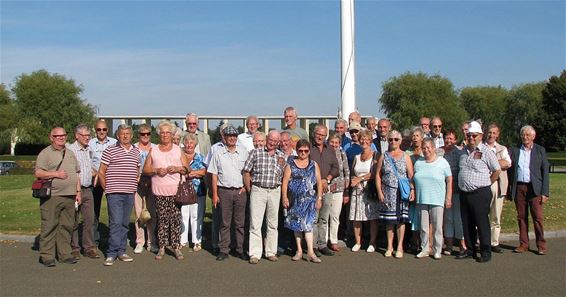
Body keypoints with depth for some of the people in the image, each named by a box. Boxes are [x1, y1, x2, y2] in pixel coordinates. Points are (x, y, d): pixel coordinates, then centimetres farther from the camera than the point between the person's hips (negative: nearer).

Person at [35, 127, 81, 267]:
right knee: (49, 226, -4)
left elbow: (76, 174, 20)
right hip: (52, 196, -5)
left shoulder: (70, 153, 18)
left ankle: (64, 254, 16)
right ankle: (46, 256, 4)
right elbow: (38, 173, -9)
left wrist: (78, 192, 13)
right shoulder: (45, 153, 0)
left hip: (69, 196, 6)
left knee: (67, 226, 8)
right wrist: (56, 174, -16)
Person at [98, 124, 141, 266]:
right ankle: (111, 254, -1)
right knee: (116, 223, -8)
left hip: (130, 193, 5)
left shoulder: (136, 151, 12)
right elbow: (101, 172, 0)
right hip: (114, 193, -5)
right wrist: (107, 189, 0)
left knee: (125, 224, 10)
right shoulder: (110, 150, -2)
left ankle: (121, 251, 19)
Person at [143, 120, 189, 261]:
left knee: (175, 219, -2)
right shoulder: (153, 151, 11)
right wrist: (157, 170, -10)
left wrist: (177, 169, -11)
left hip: (176, 191, 0)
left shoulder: (178, 150, 11)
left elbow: (187, 169, 8)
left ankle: (176, 247, 5)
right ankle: (162, 247, 11)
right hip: (159, 191, 1)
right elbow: (145, 169, 7)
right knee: (162, 219, 3)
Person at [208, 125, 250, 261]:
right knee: (225, 223, 3)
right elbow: (214, 175, 4)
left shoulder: (243, 152, 9)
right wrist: (214, 194, -1)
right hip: (224, 191, -1)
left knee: (240, 223, 4)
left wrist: (246, 186, 1)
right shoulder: (218, 153, 5)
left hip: (240, 191, 1)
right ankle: (223, 250, 10)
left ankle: (240, 249, 12)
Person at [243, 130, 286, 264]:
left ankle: (271, 252, 20)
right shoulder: (255, 152, 1)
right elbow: (246, 171, 1)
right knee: (255, 223, -3)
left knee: (273, 223, 9)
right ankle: (255, 254, 3)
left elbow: (284, 176, 9)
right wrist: (249, 190, 0)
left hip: (275, 192, 3)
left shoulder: (281, 157, 9)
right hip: (258, 190, -3)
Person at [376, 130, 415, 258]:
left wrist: (412, 190, -10)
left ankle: (399, 247, 8)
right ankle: (389, 246, 15)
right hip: (387, 193, 1)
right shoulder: (383, 156, 8)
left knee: (401, 220, -1)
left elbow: (411, 175, 2)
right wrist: (379, 192, -2)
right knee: (389, 220, 5)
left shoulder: (405, 157, 6)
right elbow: (378, 175, 5)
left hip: (402, 193, -1)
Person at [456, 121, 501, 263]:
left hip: (480, 194, -6)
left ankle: (486, 252, 8)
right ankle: (470, 250, 22)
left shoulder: (486, 152, -5)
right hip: (464, 193, 6)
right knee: (467, 223, 11)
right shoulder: (464, 150, 12)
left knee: (482, 223, -2)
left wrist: (485, 184, 3)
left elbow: (497, 170, 0)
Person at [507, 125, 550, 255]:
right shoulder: (514, 151, 9)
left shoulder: (540, 150, 6)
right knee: (521, 218, 7)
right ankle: (523, 244, 15)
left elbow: (545, 172, 2)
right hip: (519, 188, 2)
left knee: (538, 218, -2)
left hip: (534, 188, -2)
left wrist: (545, 192, -5)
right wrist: (509, 191, 1)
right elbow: (510, 171, 7)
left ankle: (541, 245, 8)